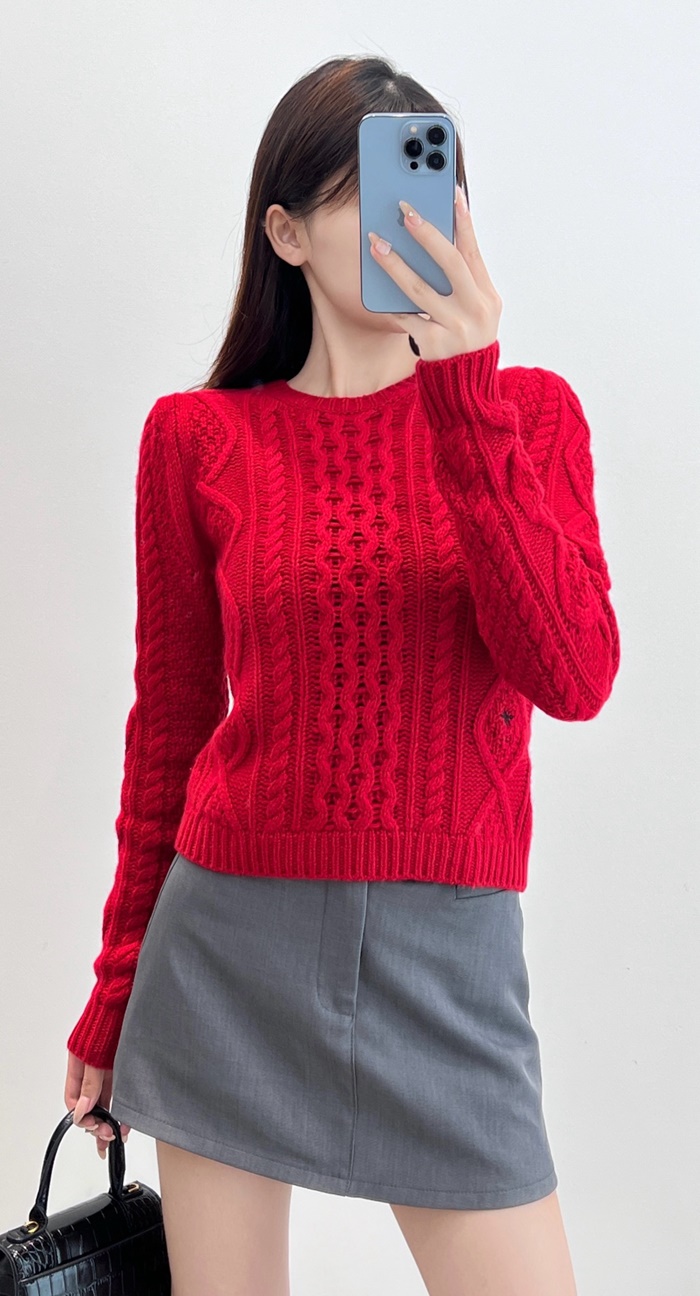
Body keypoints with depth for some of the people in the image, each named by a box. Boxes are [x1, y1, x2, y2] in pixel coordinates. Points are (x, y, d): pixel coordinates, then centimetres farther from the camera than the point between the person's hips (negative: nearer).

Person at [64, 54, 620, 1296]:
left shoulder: (530, 409, 2)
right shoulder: (199, 436, 1)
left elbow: (573, 677, -13)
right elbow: (171, 723, 8)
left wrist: (467, 400, -20)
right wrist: (114, 993, 12)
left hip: (448, 960, 0)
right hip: (231, 944, 0)